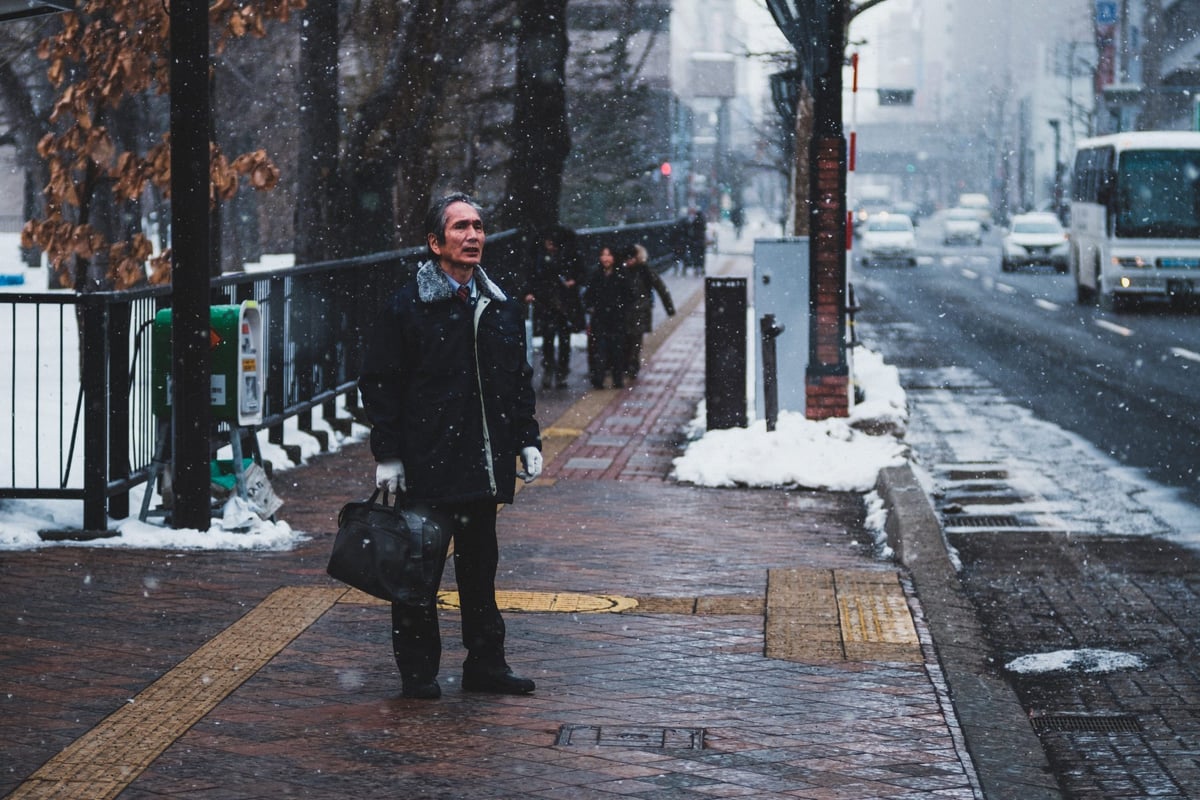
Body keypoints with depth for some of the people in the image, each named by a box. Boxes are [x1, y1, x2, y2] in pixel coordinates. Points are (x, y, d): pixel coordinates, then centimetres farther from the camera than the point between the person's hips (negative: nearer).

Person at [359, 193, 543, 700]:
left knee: (480, 563, 12)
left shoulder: (501, 308, 11)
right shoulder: (407, 306, -6)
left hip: (485, 464, 5)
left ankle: (485, 663, 20)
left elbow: (519, 381, 19)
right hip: (425, 464, -5)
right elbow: (379, 384, -6)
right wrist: (387, 454, -10)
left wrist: (527, 441, 12)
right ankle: (418, 670, 10)